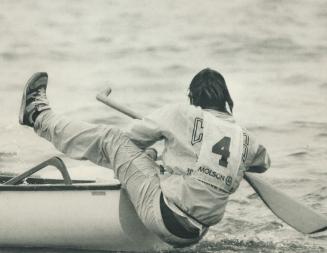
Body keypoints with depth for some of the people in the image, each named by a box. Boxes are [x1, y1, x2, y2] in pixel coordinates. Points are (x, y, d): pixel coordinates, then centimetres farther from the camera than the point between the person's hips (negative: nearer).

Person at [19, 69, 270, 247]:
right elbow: (264, 161, 29)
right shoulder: (243, 137, 6)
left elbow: (135, 135, 5)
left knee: (113, 140, 5)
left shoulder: (182, 115, -7)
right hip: (193, 235, 5)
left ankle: (39, 116, 20)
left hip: (162, 213, -5)